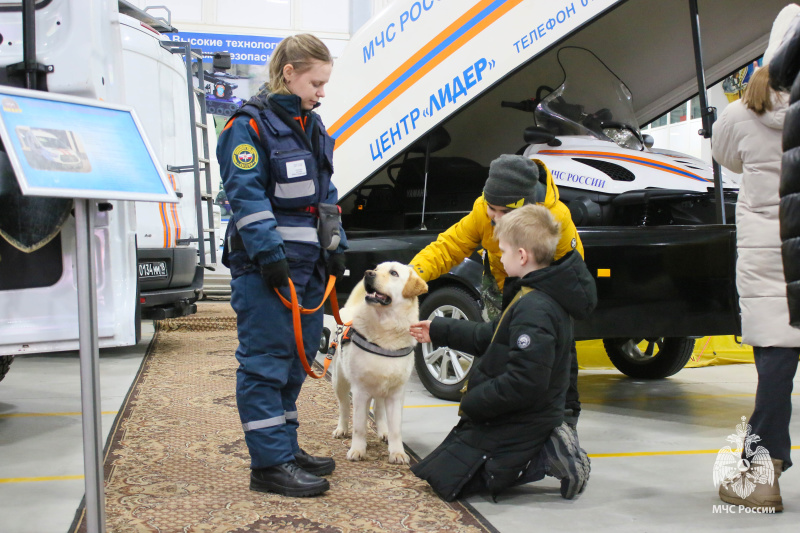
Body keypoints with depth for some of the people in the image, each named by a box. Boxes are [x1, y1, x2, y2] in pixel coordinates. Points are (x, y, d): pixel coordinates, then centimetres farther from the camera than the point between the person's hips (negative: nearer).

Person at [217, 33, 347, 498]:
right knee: (265, 361, -5)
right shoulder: (249, 126, -9)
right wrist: (269, 254, -20)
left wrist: (335, 248, 14)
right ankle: (270, 463, 0)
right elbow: (246, 197, -15)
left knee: (297, 358, 13)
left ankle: (286, 447, 25)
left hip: (307, 265, 9)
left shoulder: (313, 127, 17)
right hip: (266, 267, -9)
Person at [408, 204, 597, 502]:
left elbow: (523, 384, -29)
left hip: (517, 425, -10)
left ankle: (546, 459, -6)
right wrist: (439, 332, 22)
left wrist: (473, 402, -17)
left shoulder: (534, 310, -26)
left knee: (445, 479, -8)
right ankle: (546, 450, 9)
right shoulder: (535, 295, 7)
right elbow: (491, 337, 19)